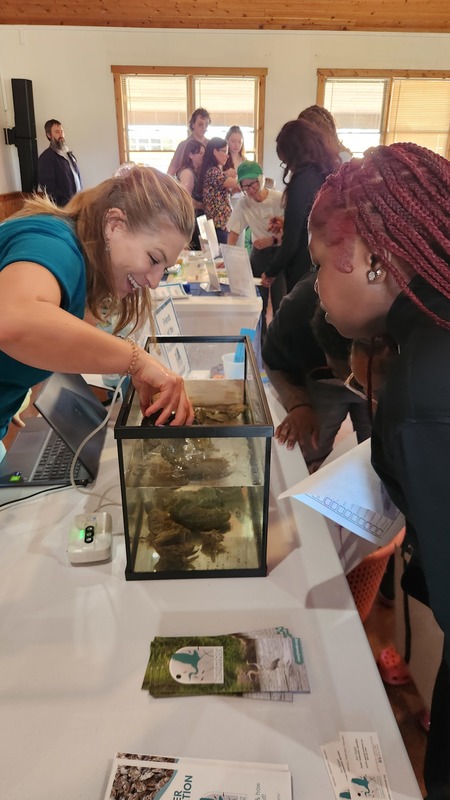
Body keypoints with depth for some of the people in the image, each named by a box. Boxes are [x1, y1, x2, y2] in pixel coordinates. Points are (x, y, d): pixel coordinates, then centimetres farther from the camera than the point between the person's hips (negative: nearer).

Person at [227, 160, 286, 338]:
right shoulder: (243, 204, -3)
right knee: (258, 302, 5)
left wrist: (273, 241, -22)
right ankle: (261, 339, 19)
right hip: (259, 255, 3)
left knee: (280, 303, -4)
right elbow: (234, 232, -1)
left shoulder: (280, 199, -13)